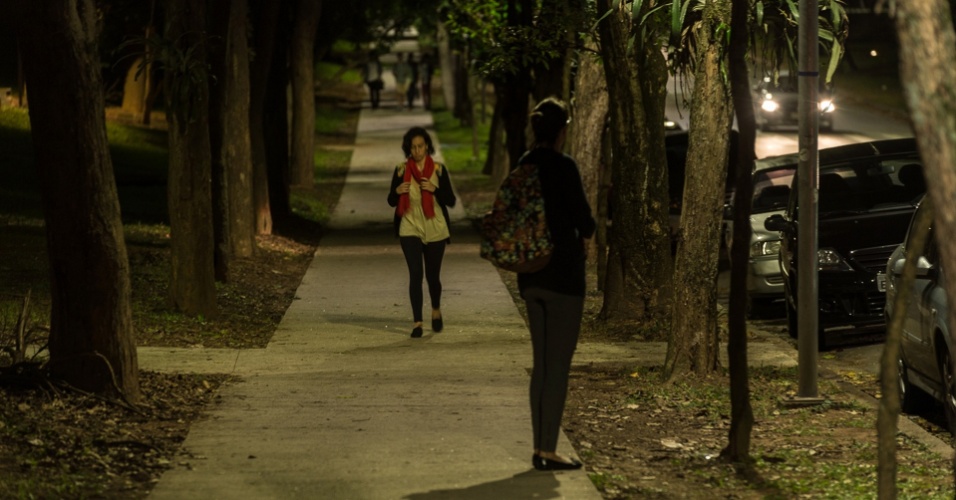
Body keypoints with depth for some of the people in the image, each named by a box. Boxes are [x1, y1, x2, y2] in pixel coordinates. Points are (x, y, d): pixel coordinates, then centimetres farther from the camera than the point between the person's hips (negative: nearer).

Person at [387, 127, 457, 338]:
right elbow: (391, 202, 6)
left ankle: (436, 310, 38)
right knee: (415, 273, -12)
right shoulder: (401, 170, 0)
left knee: (432, 275, 10)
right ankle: (417, 321, -9)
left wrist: (435, 189, -19)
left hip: (435, 230, 0)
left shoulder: (438, 170, -1)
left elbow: (451, 201, -2)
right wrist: (397, 192, -16)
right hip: (410, 230, 0)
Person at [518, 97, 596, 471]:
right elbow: (583, 219, -14)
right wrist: (584, 235, 9)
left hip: (530, 275, 7)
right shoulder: (563, 167, -15)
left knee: (541, 363, 13)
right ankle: (548, 450, -2)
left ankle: (539, 446, 14)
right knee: (558, 365, -2)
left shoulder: (522, 167, 6)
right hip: (563, 274, -7)